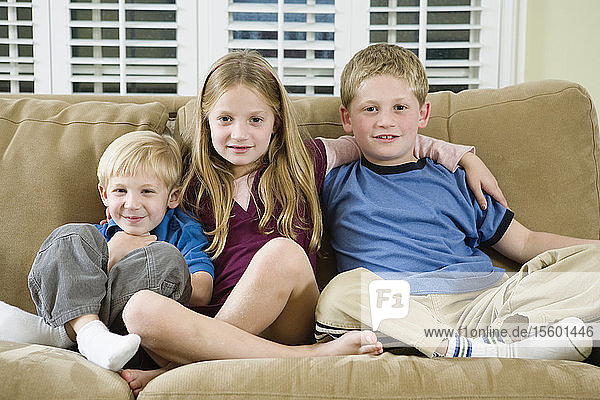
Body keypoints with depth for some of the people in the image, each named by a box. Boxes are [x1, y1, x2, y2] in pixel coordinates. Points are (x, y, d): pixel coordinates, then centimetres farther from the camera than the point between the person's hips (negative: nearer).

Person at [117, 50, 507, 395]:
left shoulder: (305, 161, 14)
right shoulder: (197, 187, 16)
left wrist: (465, 156, 21)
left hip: (289, 323, -1)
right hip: (217, 318, 2)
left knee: (282, 252, -34)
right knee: (142, 309, -32)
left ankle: (190, 365, -23)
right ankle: (306, 357, -30)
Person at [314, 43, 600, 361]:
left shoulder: (455, 183, 25)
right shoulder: (336, 184, 20)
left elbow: (524, 243, 24)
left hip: (483, 297, 3)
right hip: (397, 308, -3)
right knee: (342, 292, -37)